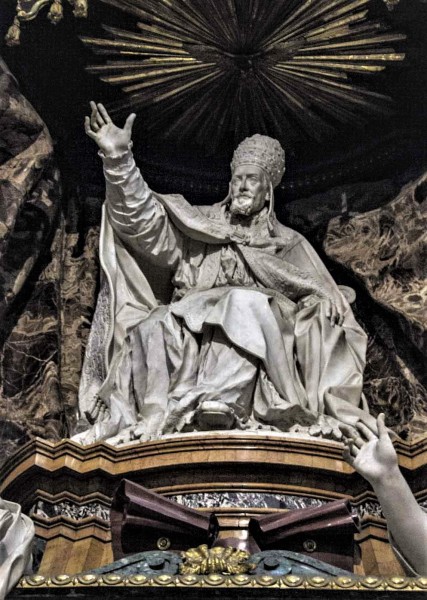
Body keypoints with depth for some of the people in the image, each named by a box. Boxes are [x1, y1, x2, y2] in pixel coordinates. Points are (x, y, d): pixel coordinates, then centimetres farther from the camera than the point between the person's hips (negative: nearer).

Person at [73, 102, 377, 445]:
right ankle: (154, 415, -46)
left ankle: (219, 400, -49)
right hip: (189, 329, 1)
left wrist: (325, 301, -10)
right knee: (154, 323, -32)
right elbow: (144, 218, 9)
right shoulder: (197, 224, 23)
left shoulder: (288, 244, 23)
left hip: (252, 332, -1)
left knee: (246, 301, -35)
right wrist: (119, 158, -4)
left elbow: (321, 295, 16)